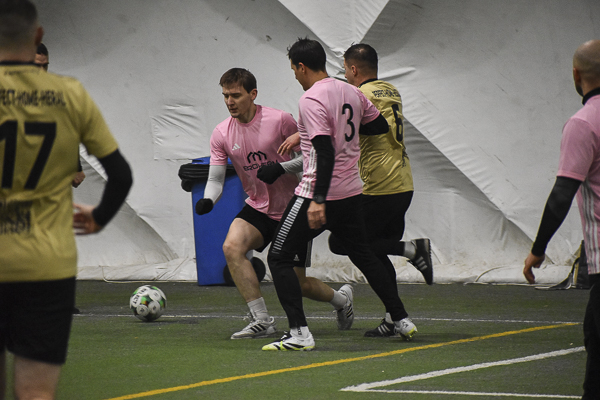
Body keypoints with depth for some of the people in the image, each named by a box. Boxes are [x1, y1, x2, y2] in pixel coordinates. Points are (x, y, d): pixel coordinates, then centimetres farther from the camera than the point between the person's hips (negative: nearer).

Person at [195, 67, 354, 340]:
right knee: (232, 246, -26)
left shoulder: (280, 120, -17)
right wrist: (207, 200, -24)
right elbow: (216, 178, -2)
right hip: (257, 208, 4)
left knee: (296, 284, -2)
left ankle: (340, 299, 32)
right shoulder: (222, 133, -5)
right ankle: (261, 321, -20)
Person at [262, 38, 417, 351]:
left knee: (279, 257, -2)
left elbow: (325, 152, -23)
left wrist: (318, 201, -25)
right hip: (352, 192, 8)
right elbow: (380, 126, 19)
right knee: (363, 255, 23)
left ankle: (299, 333, -10)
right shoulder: (351, 93, 7)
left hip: (318, 194, -8)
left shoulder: (311, 99, -16)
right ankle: (401, 320, 26)